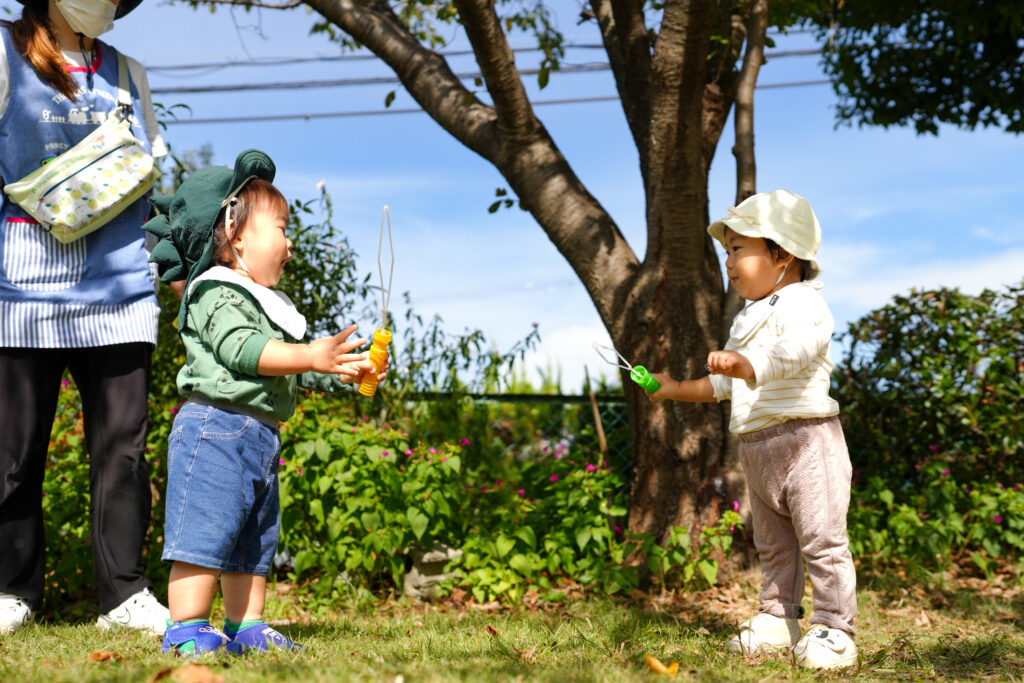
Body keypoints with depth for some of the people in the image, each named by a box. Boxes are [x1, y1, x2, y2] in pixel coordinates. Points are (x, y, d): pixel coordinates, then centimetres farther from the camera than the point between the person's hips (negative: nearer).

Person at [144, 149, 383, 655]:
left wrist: (348, 370, 16)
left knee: (254, 539, 13)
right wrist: (310, 356, -28)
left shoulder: (268, 303, 23)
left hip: (260, 434, 10)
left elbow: (295, 372, 27)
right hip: (216, 427, -10)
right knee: (206, 530, -11)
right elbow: (243, 350, -23)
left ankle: (246, 627, 21)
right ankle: (186, 629, -6)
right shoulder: (215, 295, -8)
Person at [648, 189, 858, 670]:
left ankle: (835, 630, -1)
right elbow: (727, 383, 30)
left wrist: (742, 363, -45)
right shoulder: (748, 319, 20)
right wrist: (678, 389, 27)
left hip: (804, 440, -9)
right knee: (772, 544, 16)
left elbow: (791, 355, -31)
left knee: (821, 541, -7)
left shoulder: (802, 306, -10)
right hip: (757, 448, 9)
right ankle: (779, 620, 27)